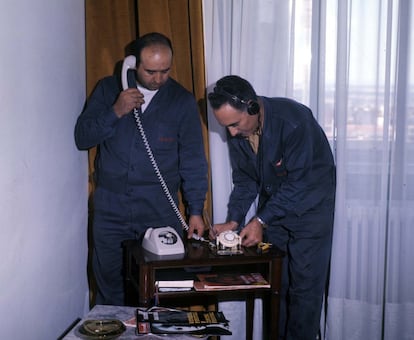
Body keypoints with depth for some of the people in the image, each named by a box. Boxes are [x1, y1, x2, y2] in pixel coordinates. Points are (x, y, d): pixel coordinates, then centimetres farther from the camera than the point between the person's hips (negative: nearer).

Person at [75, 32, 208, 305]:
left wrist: (195, 211, -5)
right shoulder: (108, 89, 4)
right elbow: (82, 137, -1)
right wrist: (116, 112, -15)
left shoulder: (183, 101, 0)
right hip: (110, 208, 2)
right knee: (109, 282, 10)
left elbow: (193, 160, 0)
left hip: (161, 211, -1)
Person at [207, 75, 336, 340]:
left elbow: (298, 183, -26)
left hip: (308, 206, -5)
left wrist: (260, 221, -24)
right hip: (273, 204, 6)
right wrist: (234, 221, -10)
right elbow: (245, 180, 2)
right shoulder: (237, 131, -9)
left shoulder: (293, 120, -29)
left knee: (305, 285, -4)